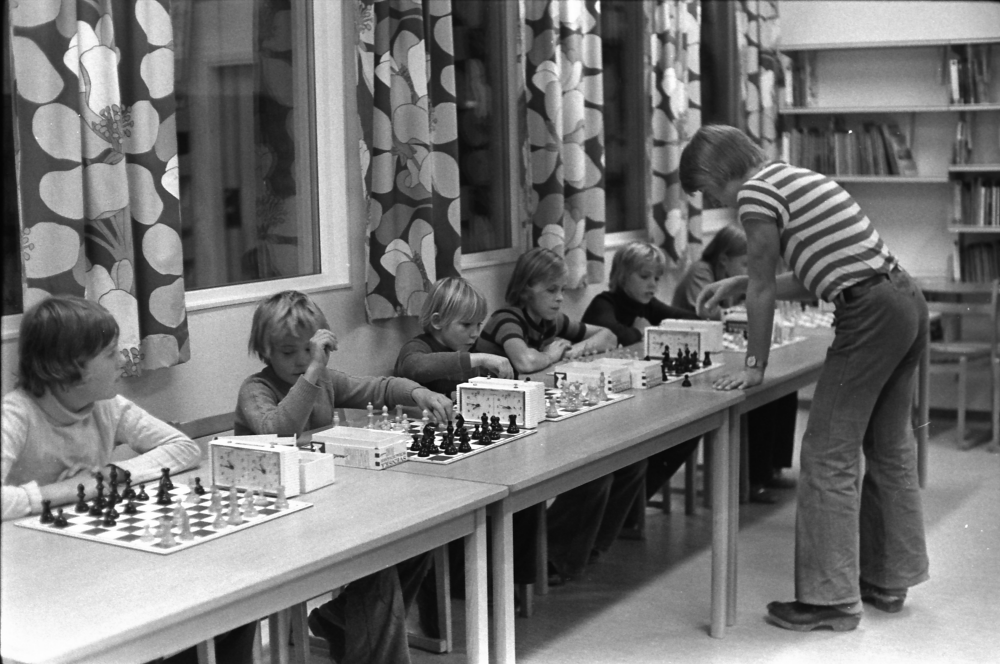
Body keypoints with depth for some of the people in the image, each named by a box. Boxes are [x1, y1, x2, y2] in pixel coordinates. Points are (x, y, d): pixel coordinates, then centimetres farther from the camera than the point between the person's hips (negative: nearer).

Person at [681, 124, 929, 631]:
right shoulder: (795, 178, 19)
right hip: (907, 300, 10)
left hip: (871, 315, -10)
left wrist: (754, 367, 3)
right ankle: (888, 580, 30)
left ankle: (831, 598, 3)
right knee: (889, 447, 18)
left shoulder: (755, 192, -8)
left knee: (829, 454, -3)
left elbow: (764, 289, -6)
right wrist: (738, 284, 21)